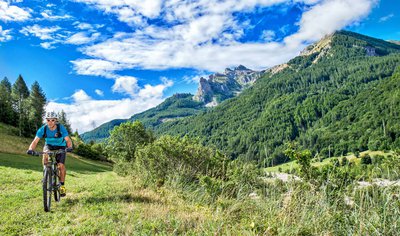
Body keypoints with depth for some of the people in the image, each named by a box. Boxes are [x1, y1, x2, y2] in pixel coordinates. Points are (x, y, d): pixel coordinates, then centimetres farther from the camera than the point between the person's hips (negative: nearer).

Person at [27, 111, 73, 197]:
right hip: (49, 146, 2)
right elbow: (35, 141, -24)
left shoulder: (61, 128, -27)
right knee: (45, 156, -31)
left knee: (61, 165, -16)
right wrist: (31, 149, -44)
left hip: (60, 147, -2)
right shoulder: (43, 129, -21)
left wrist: (69, 147, -54)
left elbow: (68, 140, -34)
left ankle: (62, 185, 2)